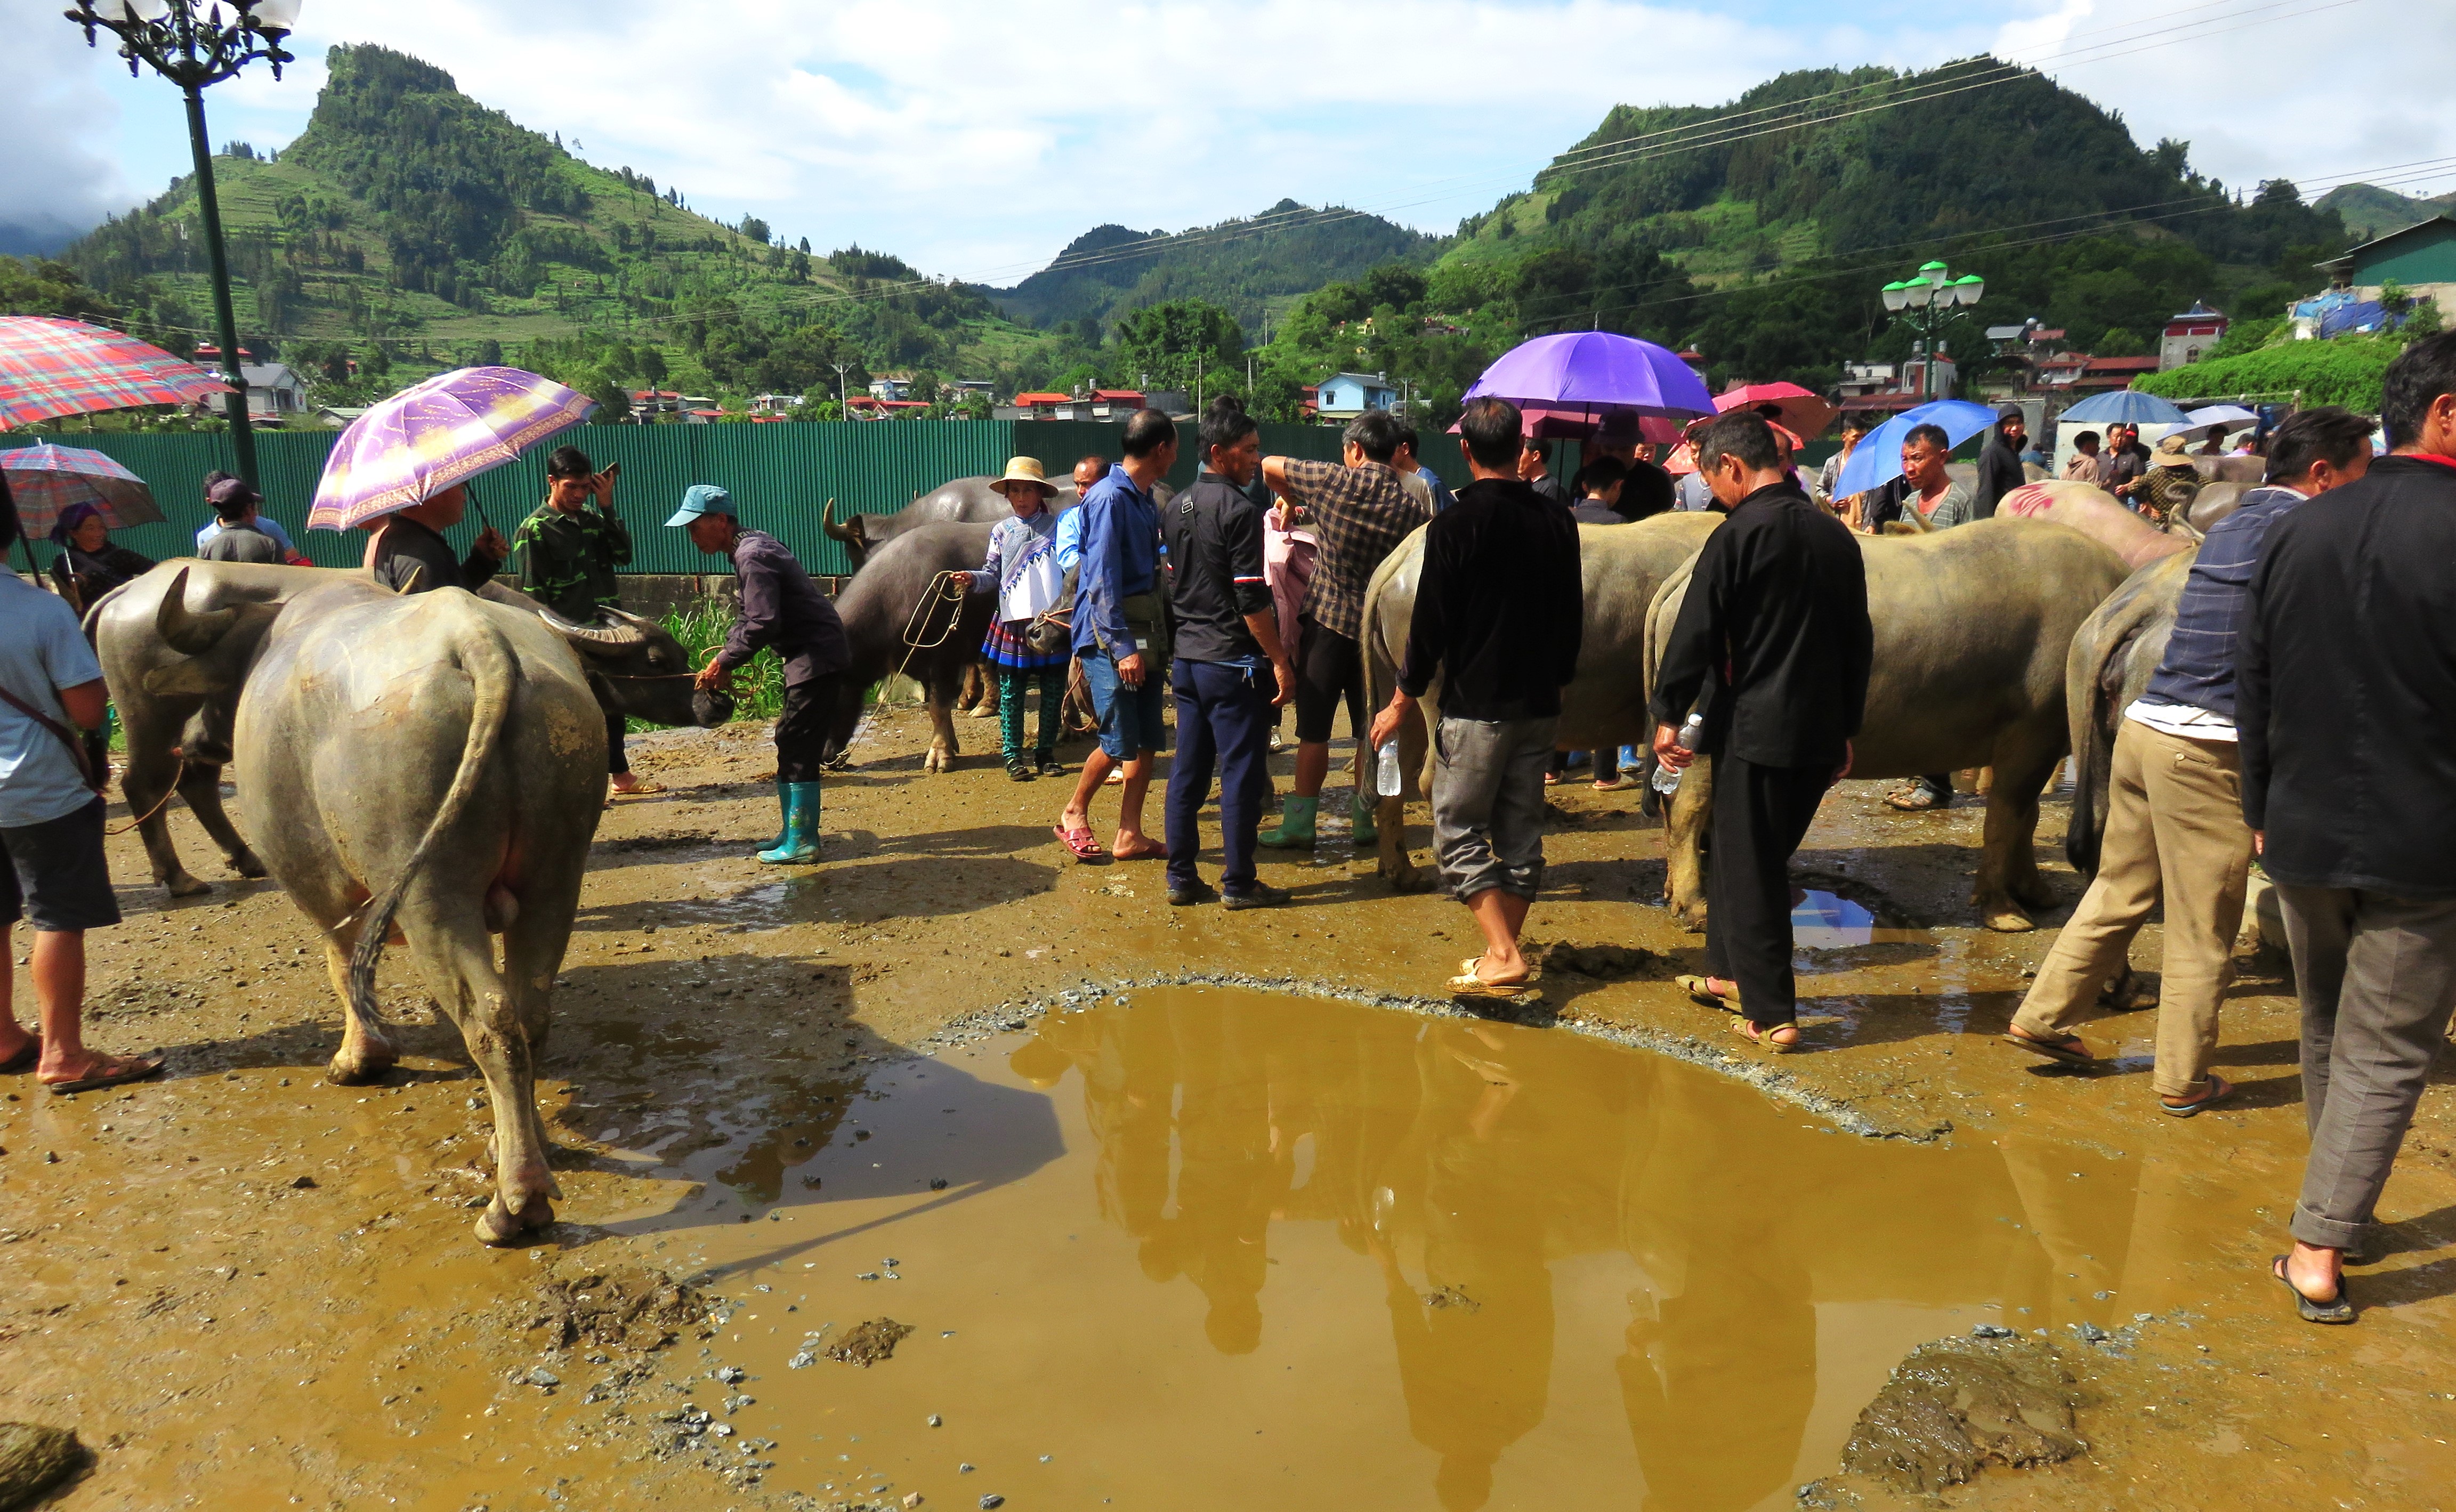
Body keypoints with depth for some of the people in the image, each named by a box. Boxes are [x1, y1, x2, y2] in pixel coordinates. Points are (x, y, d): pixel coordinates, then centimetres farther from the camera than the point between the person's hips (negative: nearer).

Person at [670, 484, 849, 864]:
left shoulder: (753, 556, -17)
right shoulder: (751, 546, 14)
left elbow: (763, 624, -25)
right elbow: (750, 615, 19)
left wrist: (724, 662, -15)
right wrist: (728, 650, 5)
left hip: (816, 656, -10)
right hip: (807, 655, 10)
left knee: (797, 747, -8)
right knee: (790, 744, 14)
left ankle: (802, 844, -4)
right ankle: (794, 833, 21)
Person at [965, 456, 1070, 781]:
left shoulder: (1057, 527, 6)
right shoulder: (1001, 531, 9)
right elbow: (993, 574, 6)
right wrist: (973, 579, -14)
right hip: (1013, 621, 0)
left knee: (1053, 691, 6)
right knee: (1011, 692, 2)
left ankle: (1046, 753, 18)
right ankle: (1013, 756, 11)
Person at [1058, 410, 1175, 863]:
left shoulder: (1145, 499, 13)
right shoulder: (1109, 498, -14)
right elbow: (1102, 580, -18)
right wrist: (1122, 646, -21)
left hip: (1146, 633, 9)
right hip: (1110, 637, -9)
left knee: (1148, 740, 7)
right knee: (1119, 742, -6)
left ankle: (1130, 835, 15)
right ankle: (1074, 815, 16)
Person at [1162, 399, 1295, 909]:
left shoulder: (1177, 508, 11)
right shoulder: (1238, 509, -14)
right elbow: (1252, 600, -18)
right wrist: (1281, 661, -13)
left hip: (1187, 656, 8)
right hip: (1234, 660, -8)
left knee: (1188, 769, 11)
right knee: (1242, 773, 0)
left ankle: (1181, 878, 16)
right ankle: (1238, 883, 5)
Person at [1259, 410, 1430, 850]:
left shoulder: (1336, 483, -8)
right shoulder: (1412, 511, -1)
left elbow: (1268, 466, 2)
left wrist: (1289, 500, 18)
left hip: (1327, 619, -3)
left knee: (1314, 728, 3)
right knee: (1371, 728, 13)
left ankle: (1300, 823, 7)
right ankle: (1365, 819, 20)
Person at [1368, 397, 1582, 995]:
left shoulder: (1456, 525, -13)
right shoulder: (1557, 521, 5)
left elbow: (1431, 626, -11)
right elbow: (1573, 616, 13)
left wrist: (1403, 702, -1)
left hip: (1476, 705, -6)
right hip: (1540, 705, 6)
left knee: (1458, 831, 3)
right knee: (1521, 833, 12)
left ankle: (1503, 956, -7)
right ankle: (1504, 954, 19)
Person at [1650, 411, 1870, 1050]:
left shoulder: (1739, 535, -12)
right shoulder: (1836, 535, 9)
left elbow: (1695, 634, -13)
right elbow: (1859, 642, 14)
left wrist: (1668, 715, -3)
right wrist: (1847, 728, 21)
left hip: (1755, 729, -7)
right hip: (1820, 733, 7)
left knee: (1749, 871, 2)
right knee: (1765, 858, 21)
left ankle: (1771, 1015, 5)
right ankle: (1731, 973, 34)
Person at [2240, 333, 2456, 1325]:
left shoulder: (2298, 531, 3)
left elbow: (2253, 692, 9)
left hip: (2303, 835, 6)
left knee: (2326, 1033, 21)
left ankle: (2339, 1212, 35)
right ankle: (2321, 1251, 6)